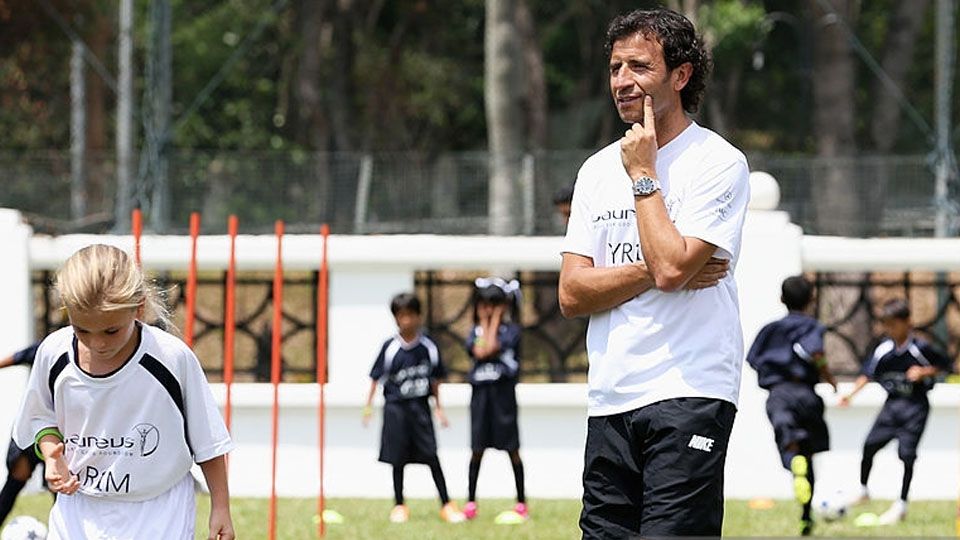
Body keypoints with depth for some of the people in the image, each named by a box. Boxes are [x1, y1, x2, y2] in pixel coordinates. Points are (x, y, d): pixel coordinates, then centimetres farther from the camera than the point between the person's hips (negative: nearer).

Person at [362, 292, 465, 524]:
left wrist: (438, 407, 12)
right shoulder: (391, 348, -6)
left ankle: (446, 505, 0)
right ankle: (399, 506, 16)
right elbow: (376, 377, 0)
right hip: (396, 407, -1)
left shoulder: (428, 347, 1)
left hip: (420, 407, 1)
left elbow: (434, 380, 11)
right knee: (398, 459, 5)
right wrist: (368, 405, -3)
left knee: (432, 456, -4)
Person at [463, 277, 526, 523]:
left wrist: (495, 321, -6)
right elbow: (479, 351, -9)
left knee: (511, 449, 1)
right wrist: (485, 323, -1)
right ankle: (470, 503, 11)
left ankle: (521, 503, 7)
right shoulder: (475, 331, 10)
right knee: (477, 449, 5)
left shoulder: (511, 330, -1)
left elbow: (492, 347, -15)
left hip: (503, 391, -3)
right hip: (480, 391, 3)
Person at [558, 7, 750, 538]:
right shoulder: (598, 169, 15)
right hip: (609, 401, 6)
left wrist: (643, 175, -7)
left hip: (688, 393, -6)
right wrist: (658, 274, -7)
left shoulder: (717, 162, -4)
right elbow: (571, 294, 6)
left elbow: (671, 265, -17)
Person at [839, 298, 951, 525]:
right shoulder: (883, 349, -2)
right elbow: (868, 373, 6)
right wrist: (851, 394, -5)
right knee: (869, 446, -4)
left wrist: (924, 371, -16)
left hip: (915, 406, -4)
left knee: (907, 454, -6)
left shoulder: (920, 348, -12)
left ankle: (901, 505, 5)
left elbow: (945, 366, -1)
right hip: (892, 403, 4)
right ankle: (862, 490, 19)